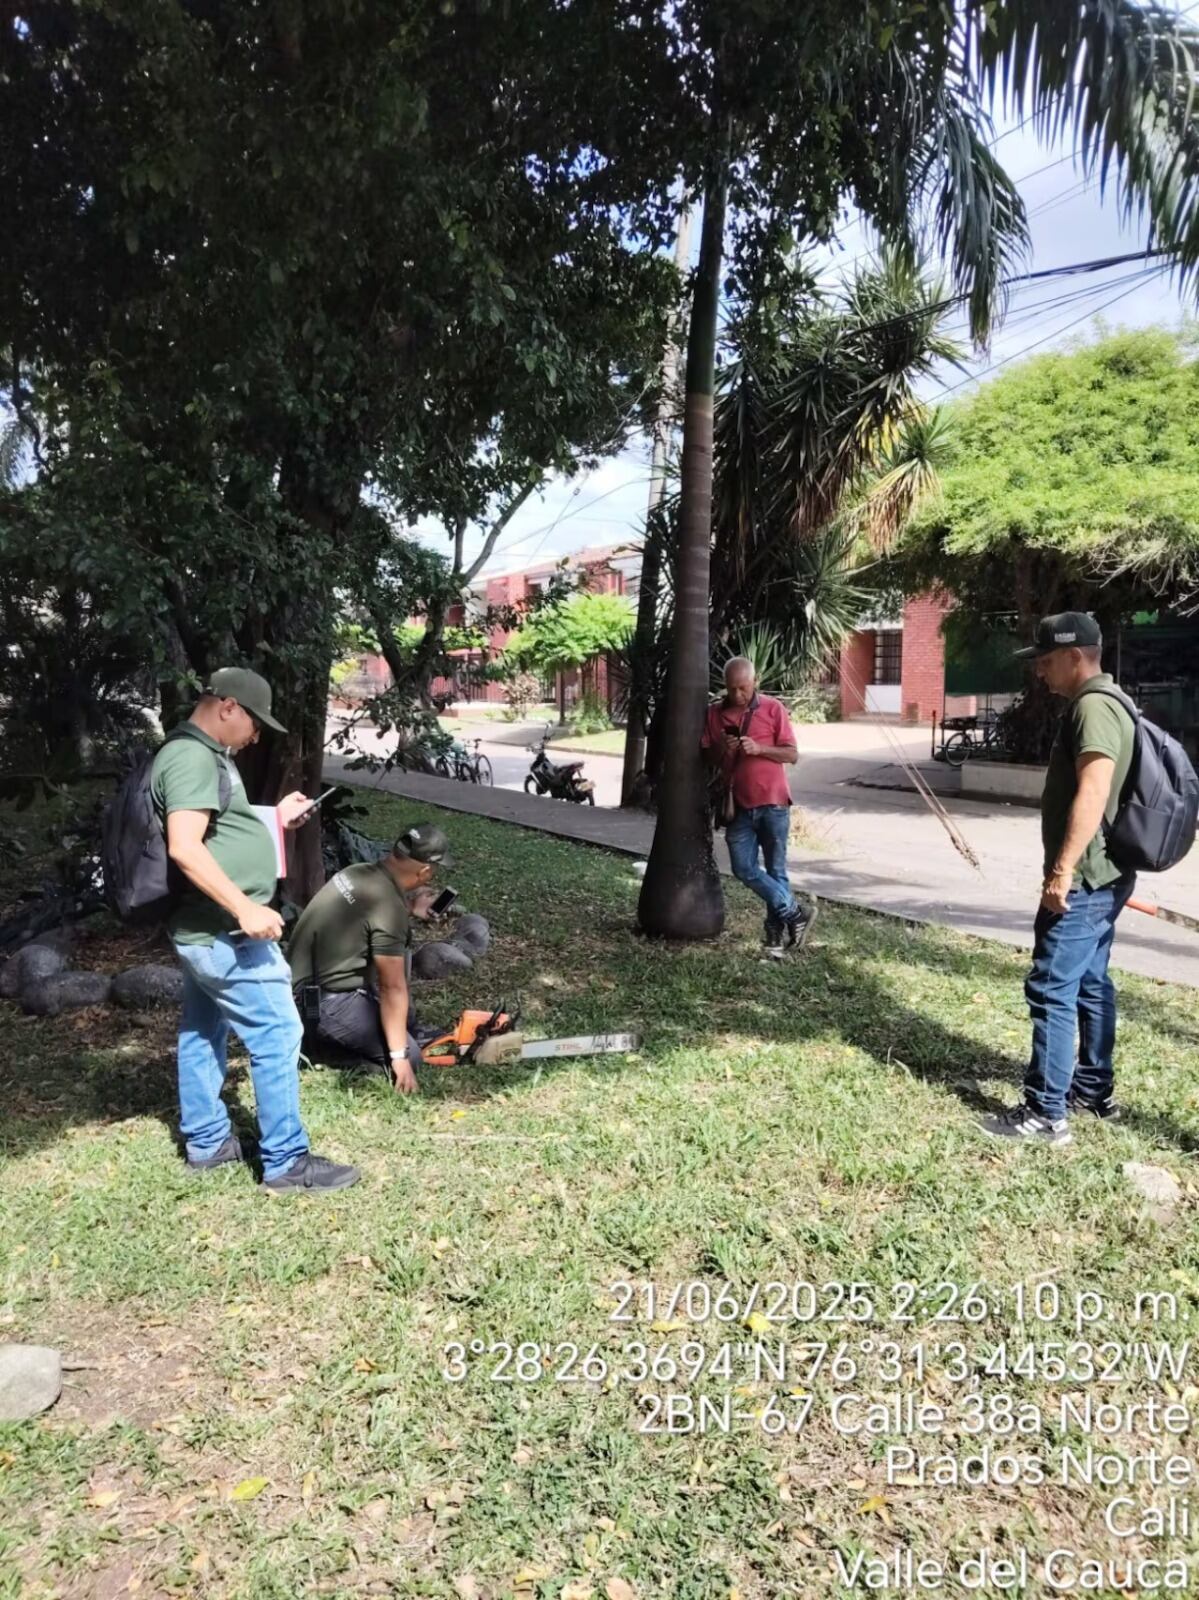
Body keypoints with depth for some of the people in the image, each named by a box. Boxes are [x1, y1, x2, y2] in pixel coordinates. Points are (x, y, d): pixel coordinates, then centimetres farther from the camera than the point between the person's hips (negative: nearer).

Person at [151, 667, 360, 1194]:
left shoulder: (202, 755, 15)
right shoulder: (194, 757, -19)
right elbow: (185, 847, -28)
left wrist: (275, 819, 11)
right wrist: (245, 909, -28)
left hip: (203, 929, 11)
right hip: (223, 932, -11)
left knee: (202, 1033, 18)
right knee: (277, 1036, -5)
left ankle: (207, 1142, 31)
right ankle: (287, 1163, 2)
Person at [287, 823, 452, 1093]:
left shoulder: (360, 872, 2)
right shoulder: (389, 908, -23)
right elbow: (392, 989, -19)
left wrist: (410, 909, 21)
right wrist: (400, 1057, -13)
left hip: (305, 984, 10)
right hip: (324, 1003, -10)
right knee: (409, 1057, -4)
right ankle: (319, 1043, -6)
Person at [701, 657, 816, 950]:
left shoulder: (774, 708, -4)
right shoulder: (714, 714, 5)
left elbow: (792, 755, -4)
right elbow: (706, 757, 10)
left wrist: (759, 748, -20)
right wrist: (722, 751, -12)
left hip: (773, 802, -3)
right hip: (739, 805, 3)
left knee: (776, 870, 4)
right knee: (744, 869, -3)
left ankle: (777, 928, 16)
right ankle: (796, 915, 7)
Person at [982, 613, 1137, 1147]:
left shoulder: (1093, 706, -17)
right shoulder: (1103, 703, 16)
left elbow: (1093, 794, -27)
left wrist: (1062, 869, -27)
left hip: (1083, 879, -11)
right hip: (1101, 876, 11)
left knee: (1052, 989, -8)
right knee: (1090, 984, 18)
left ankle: (1046, 1114, -2)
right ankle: (1094, 1091, 29)